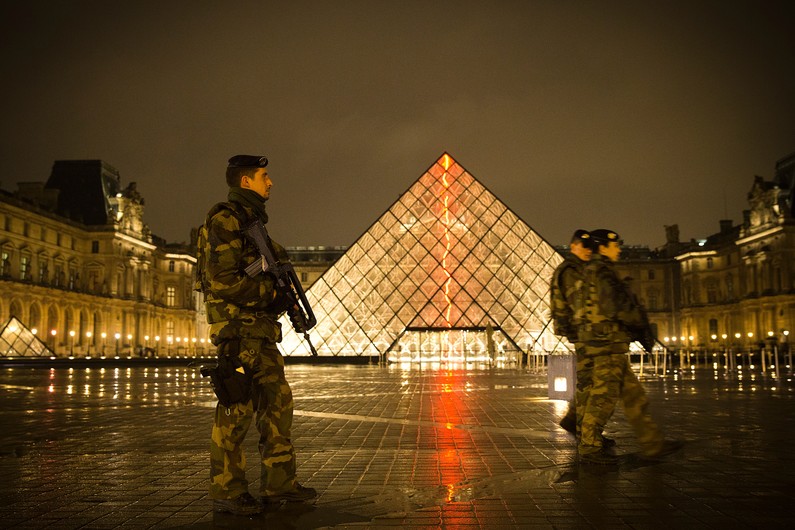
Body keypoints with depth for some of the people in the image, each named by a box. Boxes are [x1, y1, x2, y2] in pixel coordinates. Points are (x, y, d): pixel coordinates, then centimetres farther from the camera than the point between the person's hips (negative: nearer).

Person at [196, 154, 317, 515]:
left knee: (277, 401, 9)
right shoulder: (225, 221, -10)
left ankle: (279, 484, 17)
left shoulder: (253, 221, 21)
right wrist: (269, 290, -12)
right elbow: (223, 282, -19)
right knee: (236, 408, -6)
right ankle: (226, 493, 4)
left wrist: (284, 291, 9)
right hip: (237, 326, -10)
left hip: (261, 327, 10)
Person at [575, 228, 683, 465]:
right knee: (603, 395, -6)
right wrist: (639, 318, -5)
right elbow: (615, 307, -20)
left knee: (633, 394, 10)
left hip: (609, 343, 10)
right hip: (608, 341, -10)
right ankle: (589, 448, 0)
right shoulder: (602, 272, -11)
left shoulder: (594, 272, 21)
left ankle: (652, 443, 13)